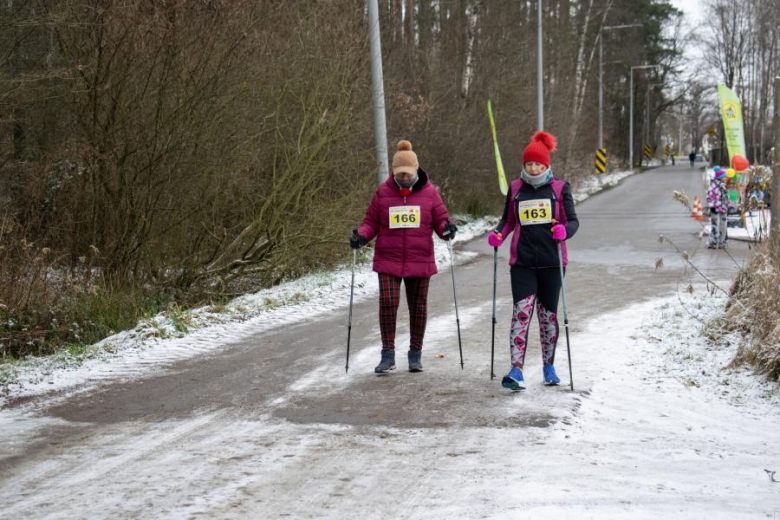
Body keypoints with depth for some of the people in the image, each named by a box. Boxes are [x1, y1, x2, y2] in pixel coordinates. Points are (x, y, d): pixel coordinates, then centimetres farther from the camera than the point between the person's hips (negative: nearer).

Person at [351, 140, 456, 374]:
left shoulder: (429, 192, 2)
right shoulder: (383, 192, 2)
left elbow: (440, 220, 5)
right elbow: (371, 222, 8)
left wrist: (447, 228, -17)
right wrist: (361, 236, -11)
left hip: (419, 261, 1)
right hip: (388, 260, -1)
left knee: (418, 306, 8)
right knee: (388, 303, -13)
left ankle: (415, 355, 22)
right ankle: (388, 355, -2)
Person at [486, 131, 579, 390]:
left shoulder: (560, 188, 2)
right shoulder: (515, 189, 8)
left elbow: (573, 221, 1)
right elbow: (508, 221, 17)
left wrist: (564, 230, -22)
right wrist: (498, 234, -3)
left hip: (551, 261, 0)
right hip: (522, 262, 0)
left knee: (548, 314, 10)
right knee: (521, 312, -13)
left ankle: (549, 366, 27)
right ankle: (516, 371, -18)